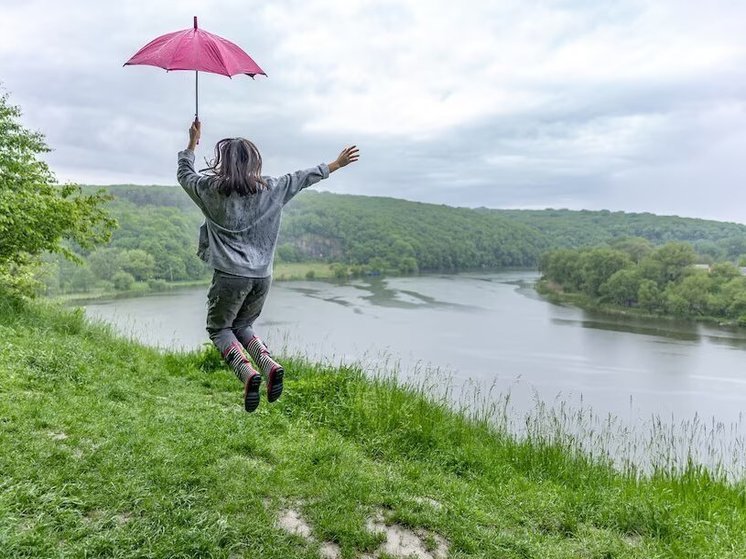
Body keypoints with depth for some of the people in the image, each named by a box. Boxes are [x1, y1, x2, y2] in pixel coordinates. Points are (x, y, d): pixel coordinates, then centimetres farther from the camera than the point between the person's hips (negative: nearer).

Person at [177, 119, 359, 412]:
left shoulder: (211, 189, -1)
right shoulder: (271, 188, 3)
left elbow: (184, 174, 19)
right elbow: (304, 177, 16)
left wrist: (192, 142, 31)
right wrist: (336, 164, 29)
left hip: (230, 275, -3)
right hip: (262, 276, 4)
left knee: (219, 328, 13)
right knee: (242, 325, 23)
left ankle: (247, 373, -14)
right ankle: (270, 364, -3)